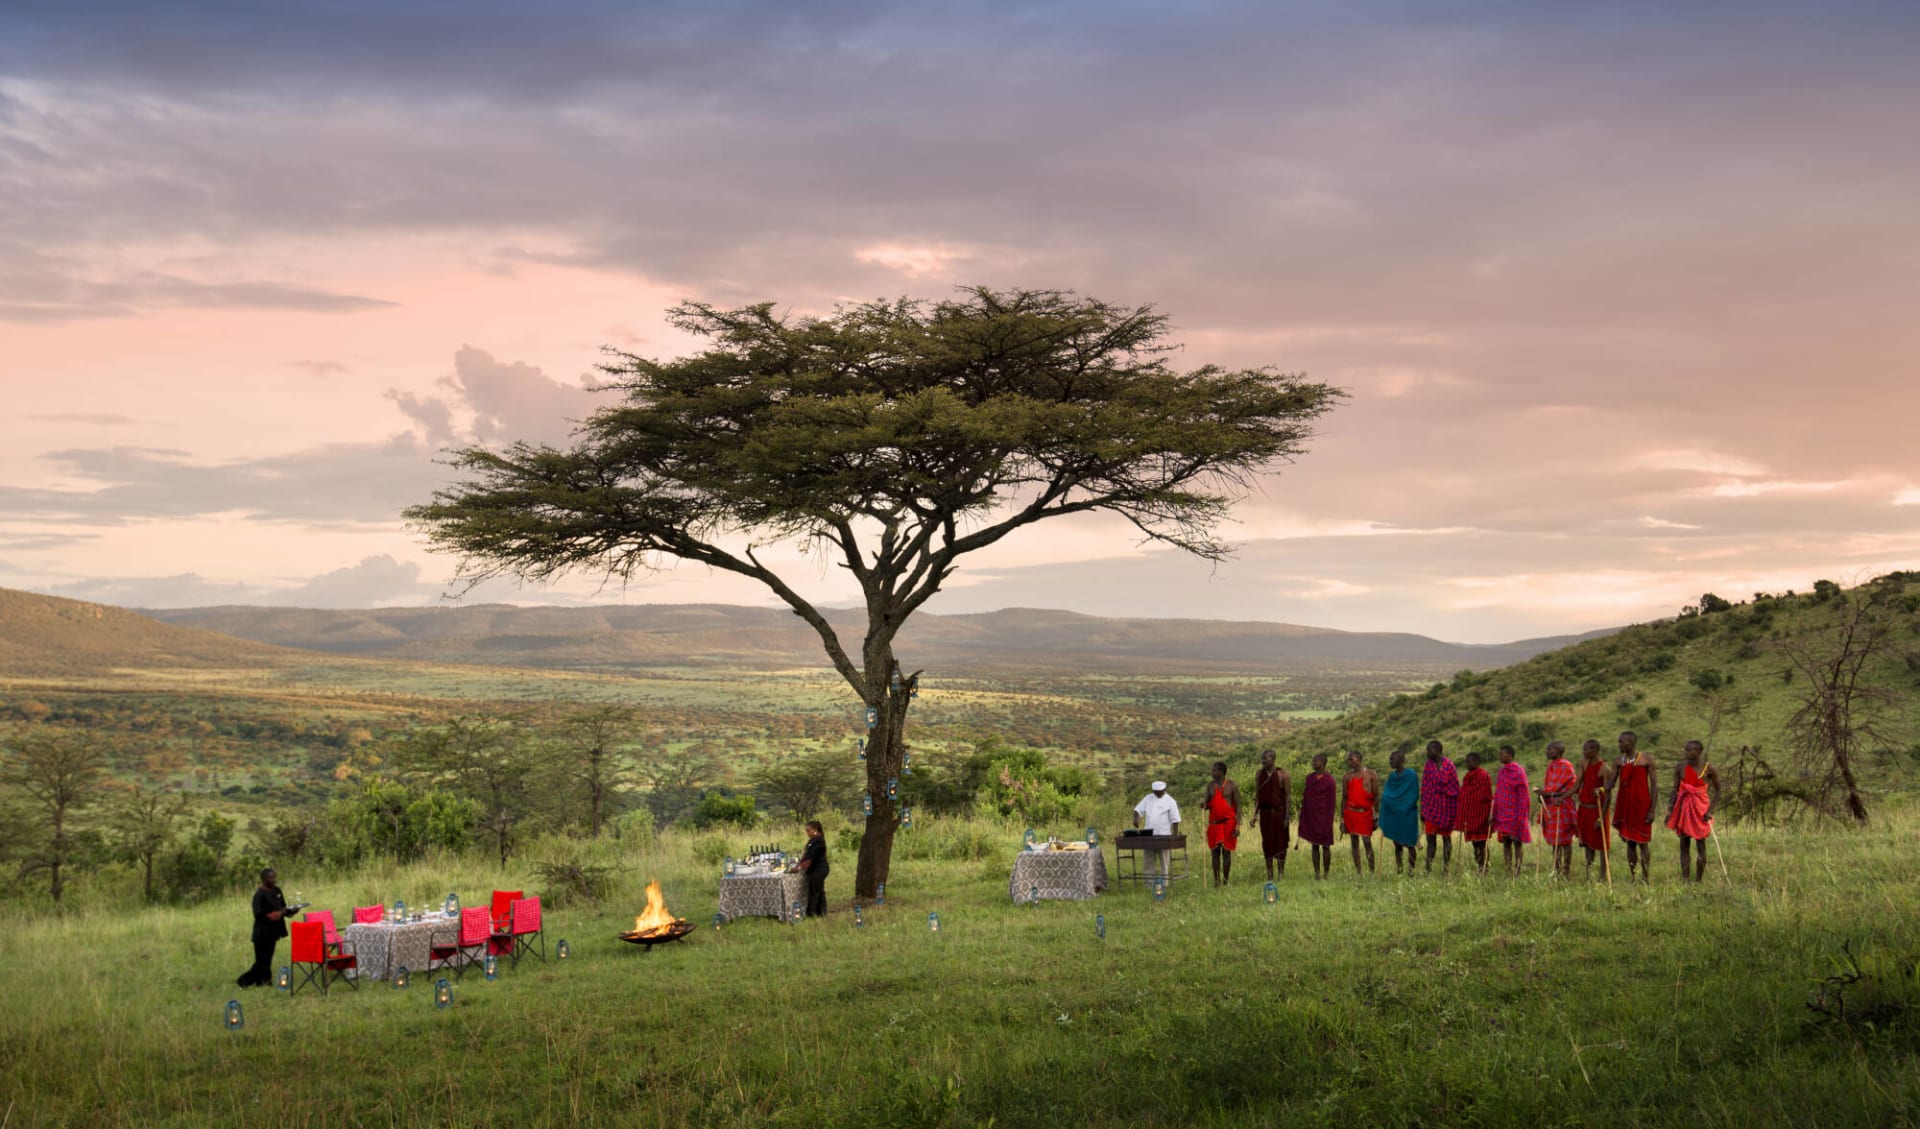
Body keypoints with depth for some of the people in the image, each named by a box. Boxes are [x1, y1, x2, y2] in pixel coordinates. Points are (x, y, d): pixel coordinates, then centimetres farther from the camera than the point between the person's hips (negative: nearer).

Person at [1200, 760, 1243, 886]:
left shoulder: (1232, 786, -3)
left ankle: (1226, 881, 7)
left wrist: (1238, 825, -11)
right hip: (1214, 824, 4)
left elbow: (1238, 806, -3)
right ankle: (1216, 881, 7)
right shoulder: (1210, 785, 10)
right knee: (1215, 852, 2)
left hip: (1228, 824, -4)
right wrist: (1203, 804, -11)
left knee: (1226, 852, 0)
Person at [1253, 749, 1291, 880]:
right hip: (1265, 812, 4)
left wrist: (1287, 817, -11)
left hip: (1279, 811, -4)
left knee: (1280, 842, 2)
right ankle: (1269, 875, 15)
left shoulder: (1282, 774, -9)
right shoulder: (1259, 773, 3)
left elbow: (1287, 795, -7)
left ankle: (1281, 873, 12)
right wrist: (1255, 814, 4)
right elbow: (1257, 794, 9)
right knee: (1267, 843, 7)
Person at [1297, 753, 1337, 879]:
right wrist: (1302, 817, 9)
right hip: (1311, 817, 5)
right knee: (1314, 846, 7)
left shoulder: (1329, 781, -9)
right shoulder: (1309, 778, 7)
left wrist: (1329, 821, -11)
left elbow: (1332, 802, -8)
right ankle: (1317, 874, 11)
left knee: (1325, 846, 3)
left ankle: (1326, 874, 10)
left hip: (1323, 818, -5)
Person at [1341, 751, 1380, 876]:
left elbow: (1376, 795, 0)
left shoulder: (1371, 774, 0)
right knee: (1354, 842, 5)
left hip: (1365, 813, -3)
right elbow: (1345, 797, 11)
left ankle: (1371, 871, -1)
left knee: (1367, 842, -7)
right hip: (1350, 812, 3)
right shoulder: (1348, 775, 8)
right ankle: (1357, 872, 9)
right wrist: (1342, 818, 8)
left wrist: (1376, 814, -5)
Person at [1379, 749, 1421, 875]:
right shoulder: (1391, 776, 8)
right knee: (1397, 844, 9)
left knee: (1409, 844, -1)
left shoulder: (1411, 775, -10)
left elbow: (1414, 797, -9)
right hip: (1394, 815, 5)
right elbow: (1385, 796, 10)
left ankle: (1411, 870, 7)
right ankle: (1397, 870, 15)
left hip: (1407, 815, -5)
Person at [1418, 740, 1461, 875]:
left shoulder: (1449, 766, -9)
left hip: (1445, 806, -3)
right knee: (1430, 838, 0)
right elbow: (1424, 787, 7)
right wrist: (1422, 810, 7)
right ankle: (1428, 869, 2)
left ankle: (1446, 868, 13)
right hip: (1431, 806, 3)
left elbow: (1455, 788, -4)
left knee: (1446, 837, 6)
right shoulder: (1429, 765, 4)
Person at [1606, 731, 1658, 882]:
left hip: (1641, 805, -4)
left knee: (1643, 842, -1)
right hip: (1625, 806, 4)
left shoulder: (1646, 760, -3)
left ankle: (1646, 877, 5)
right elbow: (1611, 783, 5)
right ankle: (1632, 878, 11)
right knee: (1630, 842, 7)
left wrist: (1652, 810, -9)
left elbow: (1654, 784, -3)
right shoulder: (1618, 762, 8)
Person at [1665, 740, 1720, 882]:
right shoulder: (1680, 767, -1)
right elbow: (1675, 790, 3)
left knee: (1700, 845, 1)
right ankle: (1684, 879, 6)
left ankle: (1698, 880, 7)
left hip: (1700, 809, -2)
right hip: (1684, 808, 2)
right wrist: (1670, 810, -3)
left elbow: (1718, 790, -1)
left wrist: (1710, 810, -9)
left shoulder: (1708, 769, -8)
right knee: (1684, 844, 4)